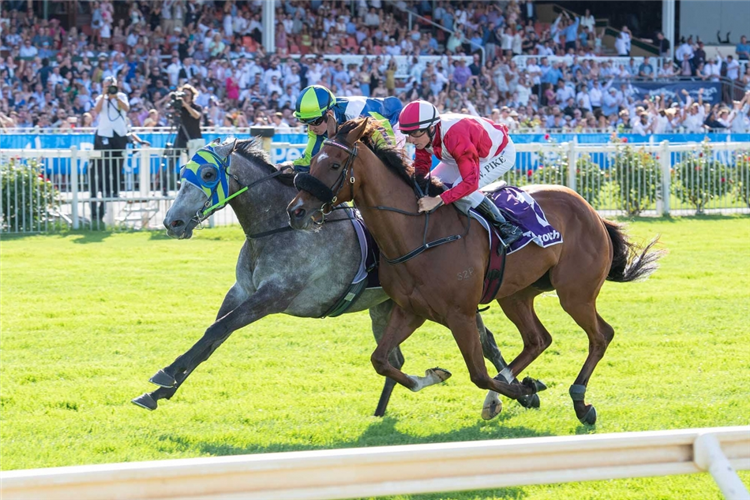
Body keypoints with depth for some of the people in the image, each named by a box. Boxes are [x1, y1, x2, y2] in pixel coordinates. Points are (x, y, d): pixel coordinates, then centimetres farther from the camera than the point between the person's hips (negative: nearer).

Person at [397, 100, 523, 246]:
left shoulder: (456, 138, -43)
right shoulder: (424, 133, -19)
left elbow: (470, 182, -44)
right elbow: (421, 167, -6)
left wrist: (438, 200, -52)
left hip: (501, 152, -9)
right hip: (475, 151, 9)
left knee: (462, 190, -28)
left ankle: (507, 229, -13)